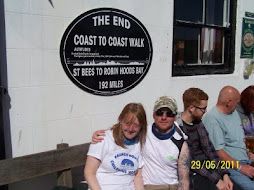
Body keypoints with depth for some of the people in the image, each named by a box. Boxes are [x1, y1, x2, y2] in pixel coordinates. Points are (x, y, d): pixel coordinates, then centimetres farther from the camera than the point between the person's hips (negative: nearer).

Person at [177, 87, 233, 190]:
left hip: (208, 168, 6)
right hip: (192, 174, -6)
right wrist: (216, 180, -17)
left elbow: (209, 149, 4)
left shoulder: (198, 123, 8)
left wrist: (224, 174, -7)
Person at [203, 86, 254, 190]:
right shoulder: (212, 119, -16)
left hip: (245, 161, 9)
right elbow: (217, 150, -19)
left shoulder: (234, 112, 15)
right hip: (230, 165, -8)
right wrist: (240, 167, -16)